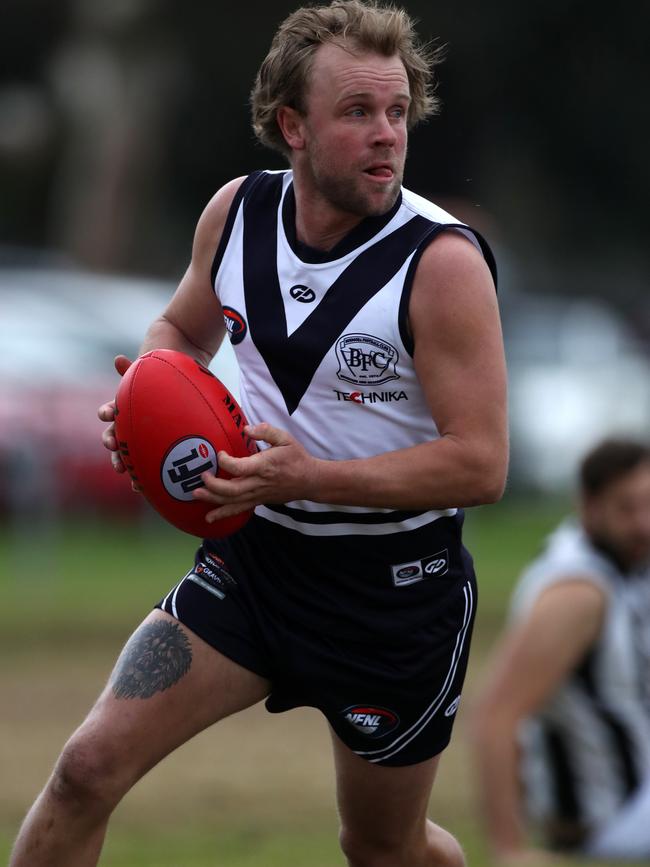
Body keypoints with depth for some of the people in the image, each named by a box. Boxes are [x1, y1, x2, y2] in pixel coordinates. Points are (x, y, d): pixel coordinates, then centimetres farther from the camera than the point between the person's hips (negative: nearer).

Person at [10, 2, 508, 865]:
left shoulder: (441, 260, -21)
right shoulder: (238, 211, -4)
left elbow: (481, 464, -22)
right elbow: (183, 328, 17)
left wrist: (312, 479, -31)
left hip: (395, 589, -4)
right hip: (253, 555, 4)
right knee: (89, 767, -10)